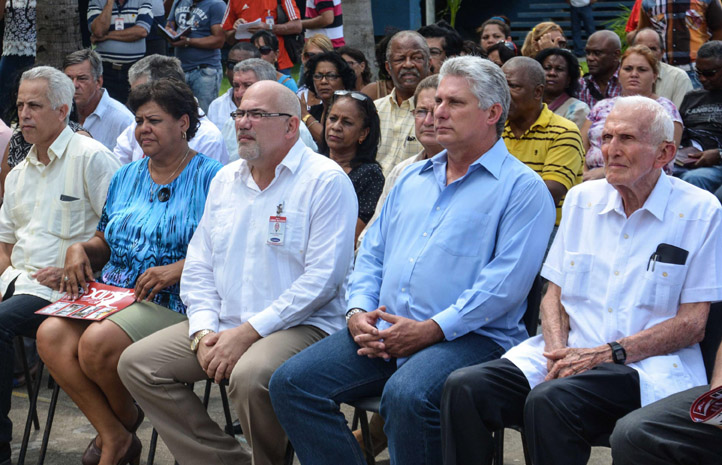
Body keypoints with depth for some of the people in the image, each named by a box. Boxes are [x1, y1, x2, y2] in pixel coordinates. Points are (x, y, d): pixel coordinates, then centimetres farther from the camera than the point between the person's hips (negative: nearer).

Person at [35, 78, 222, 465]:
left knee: (98, 342, -31)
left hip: (172, 302, -6)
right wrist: (79, 249, 3)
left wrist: (177, 270, -22)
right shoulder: (126, 177, 21)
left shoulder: (210, 177, -1)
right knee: (51, 335, -22)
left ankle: (127, 417, 3)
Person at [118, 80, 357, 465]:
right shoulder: (225, 180, 16)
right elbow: (198, 266, 15)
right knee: (136, 363, -7)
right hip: (222, 324, 7)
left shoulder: (326, 181, -7)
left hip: (300, 325, -7)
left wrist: (248, 333, -18)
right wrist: (204, 332, -3)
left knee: (249, 376, -36)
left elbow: (322, 278, -16)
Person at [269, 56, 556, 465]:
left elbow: (506, 280, -12)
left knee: (406, 396, -36)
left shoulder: (522, 188, 0)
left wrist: (432, 329, -18)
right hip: (382, 332, 7)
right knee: (292, 382, -12)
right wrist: (359, 312, 2)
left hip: (470, 336, -6)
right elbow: (372, 255, 23)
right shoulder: (412, 178, 23)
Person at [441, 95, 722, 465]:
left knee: (549, 401, -35)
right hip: (571, 352, 5)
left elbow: (692, 324, -3)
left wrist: (607, 353, -13)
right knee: (464, 388, -21)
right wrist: (558, 350, -6)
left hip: (647, 367, -5)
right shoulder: (581, 199, 15)